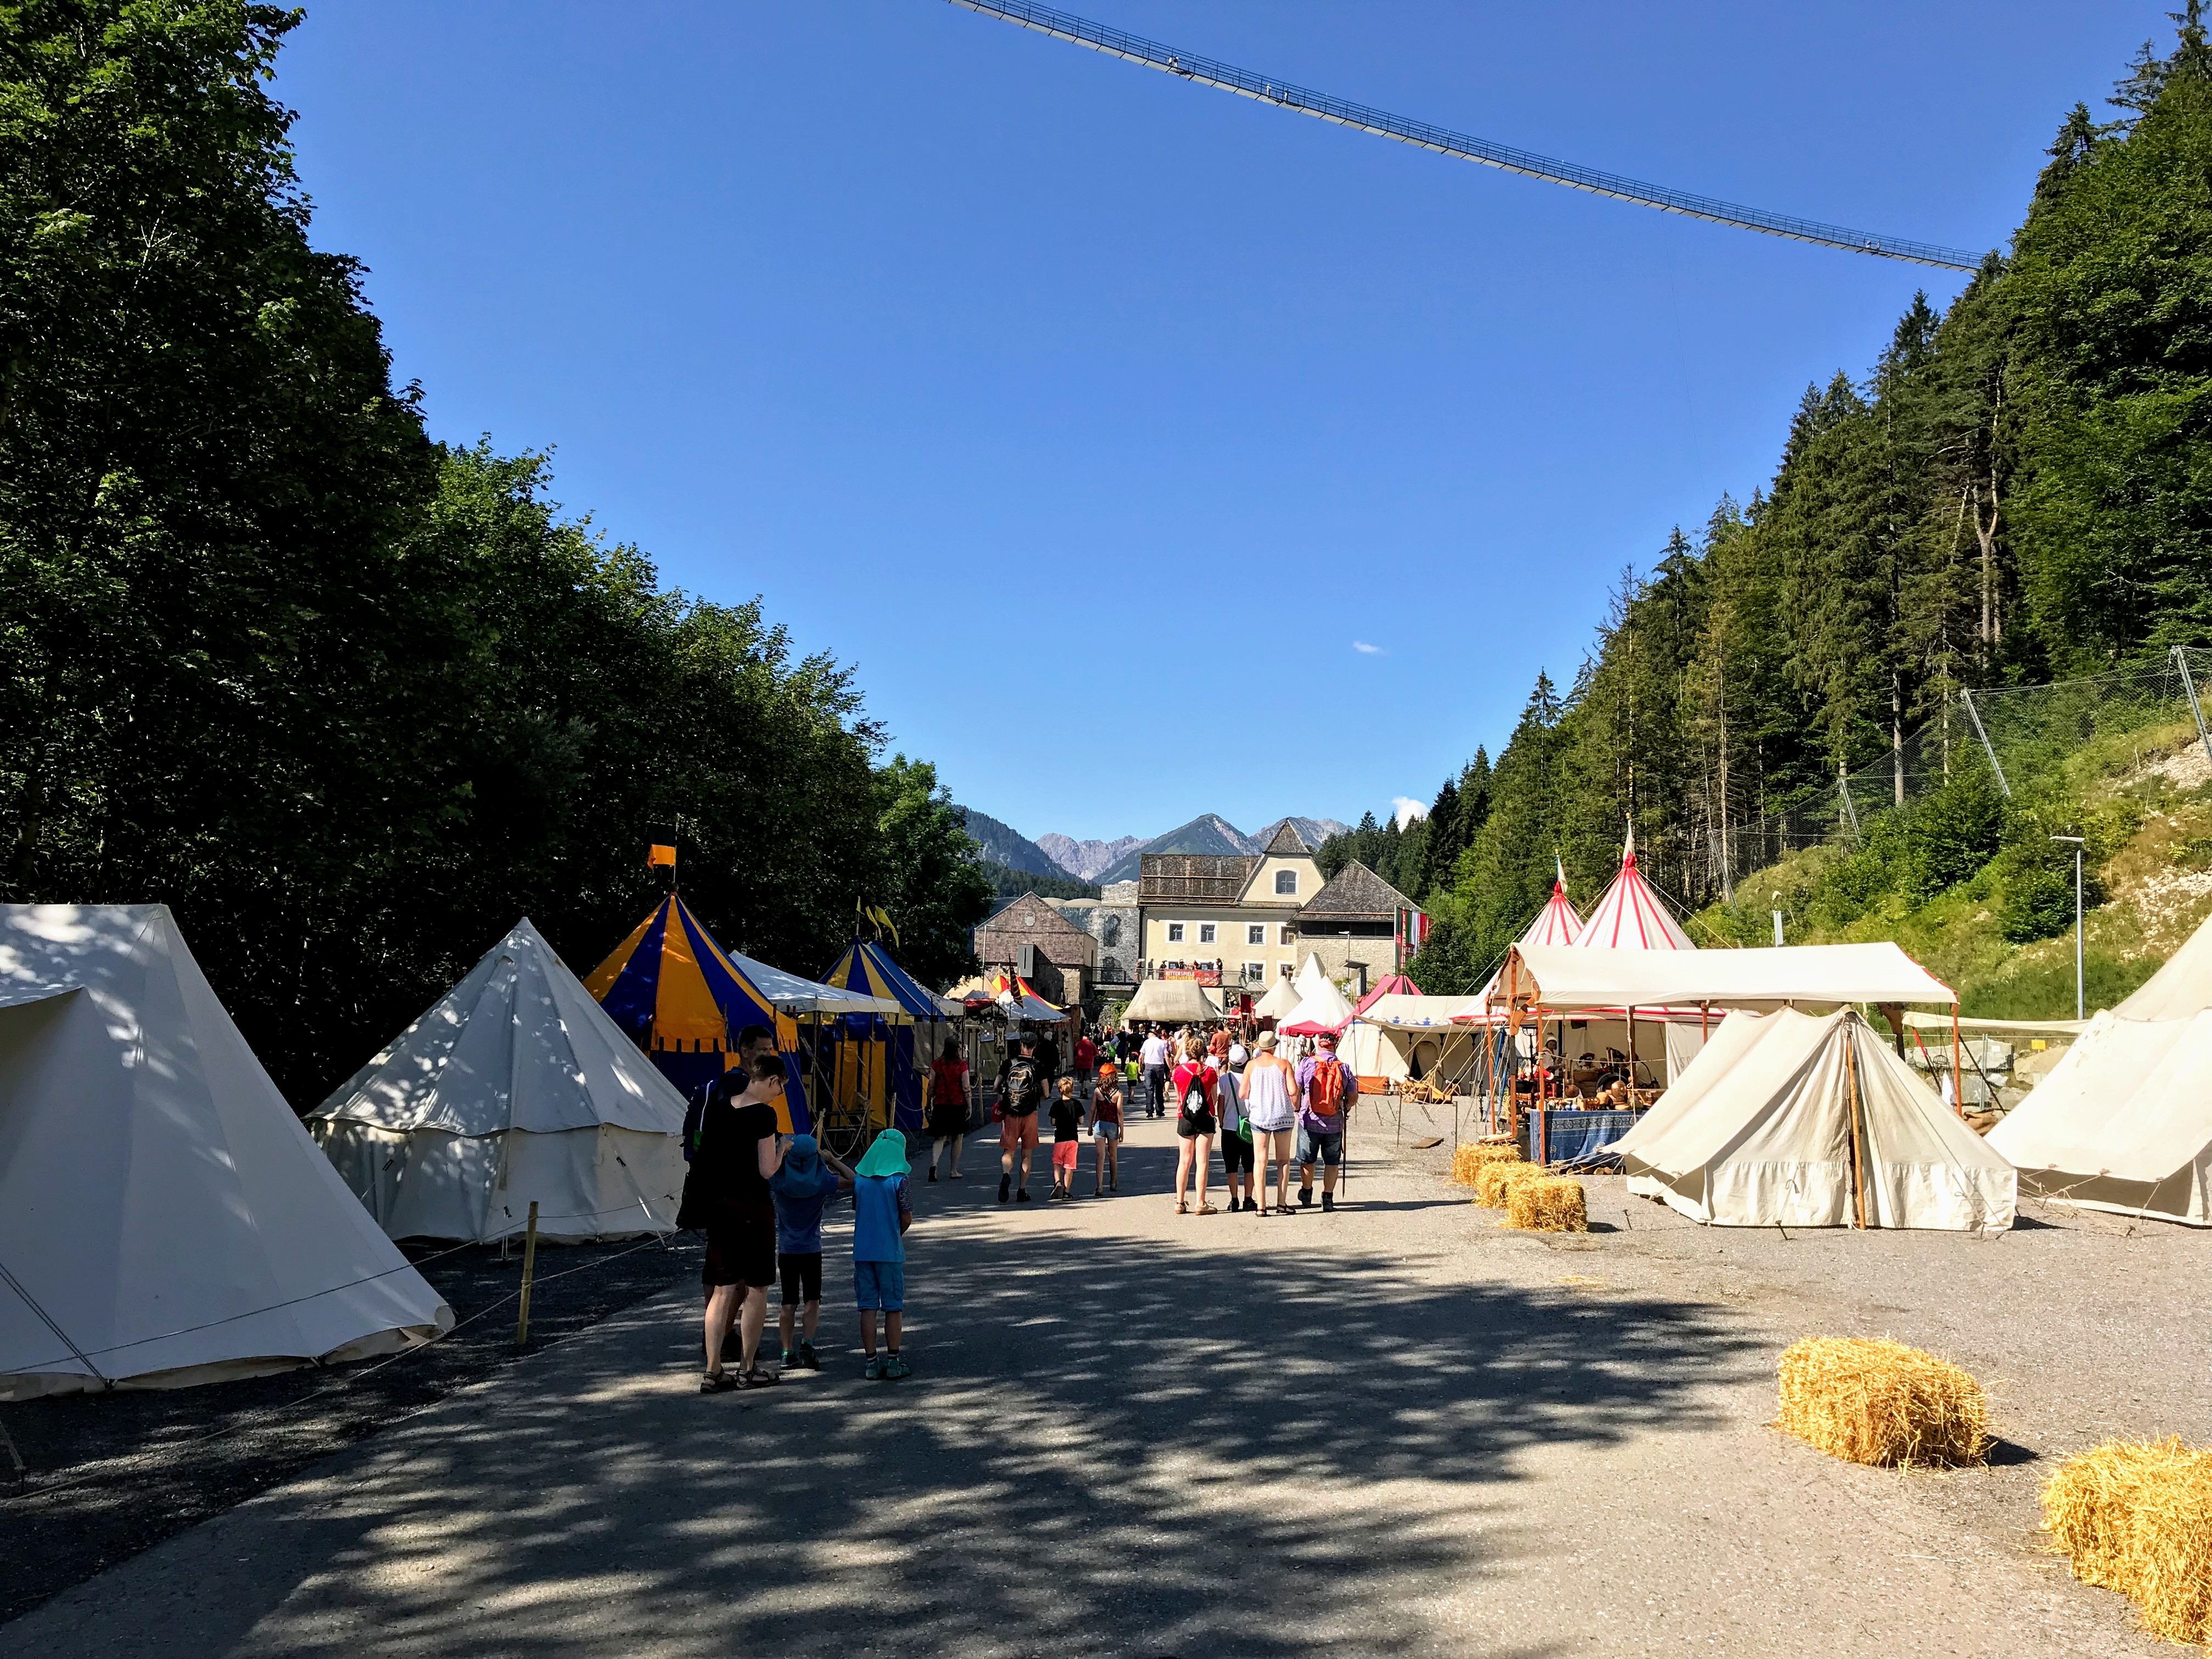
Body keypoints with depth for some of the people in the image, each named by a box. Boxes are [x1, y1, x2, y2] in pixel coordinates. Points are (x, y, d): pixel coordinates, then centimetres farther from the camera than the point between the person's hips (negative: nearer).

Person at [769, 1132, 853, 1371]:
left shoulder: (778, 1180, -10)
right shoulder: (822, 1180, -11)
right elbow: (852, 1178, -2)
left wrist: (780, 1155, 6)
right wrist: (832, 1160, 3)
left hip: (786, 1250, 2)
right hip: (811, 1249, -2)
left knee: (789, 1304, 8)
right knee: (812, 1300, 6)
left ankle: (788, 1353, 7)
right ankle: (807, 1343, -12)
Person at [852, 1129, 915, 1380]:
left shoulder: (859, 1178, 3)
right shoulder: (898, 1180, -9)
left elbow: (856, 1211, 11)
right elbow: (907, 1220, -6)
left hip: (862, 1251, 3)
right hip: (890, 1251, -3)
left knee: (868, 1306, 8)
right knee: (893, 1307, 7)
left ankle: (872, 1362, 9)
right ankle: (893, 1362, 10)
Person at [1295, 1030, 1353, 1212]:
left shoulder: (1306, 1063, -8)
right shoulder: (1343, 1068, -4)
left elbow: (1295, 1090, -7)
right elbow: (1352, 1097, 0)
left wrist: (1297, 1108, 11)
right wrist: (1345, 1108, 21)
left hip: (1309, 1121, 0)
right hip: (1334, 1124, 0)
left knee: (1307, 1160, 17)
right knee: (1331, 1162, 14)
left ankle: (1306, 1193, 33)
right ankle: (1328, 1197, 14)